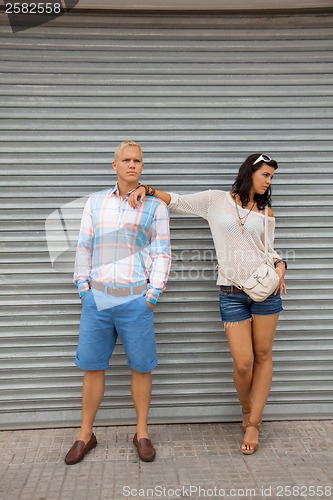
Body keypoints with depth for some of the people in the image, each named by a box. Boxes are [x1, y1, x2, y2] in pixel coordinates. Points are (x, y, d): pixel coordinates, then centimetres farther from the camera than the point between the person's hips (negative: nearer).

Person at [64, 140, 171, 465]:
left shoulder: (155, 205, 4)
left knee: (141, 367, 6)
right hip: (97, 297, 2)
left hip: (135, 299, -2)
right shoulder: (95, 201, 10)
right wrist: (83, 287, 3)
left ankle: (142, 433, 25)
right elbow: (84, 247, 11)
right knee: (92, 366, 9)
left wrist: (153, 294, -5)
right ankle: (86, 435, 25)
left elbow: (162, 253, 2)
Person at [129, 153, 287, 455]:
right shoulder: (215, 200, 3)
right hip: (232, 294, -3)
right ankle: (247, 410, 28)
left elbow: (269, 250, 17)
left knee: (263, 357, 6)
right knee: (243, 363, -4)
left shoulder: (266, 212, 12)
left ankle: (253, 423, 21)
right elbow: (177, 202, 6)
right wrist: (147, 189, -8)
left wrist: (280, 265, -3)